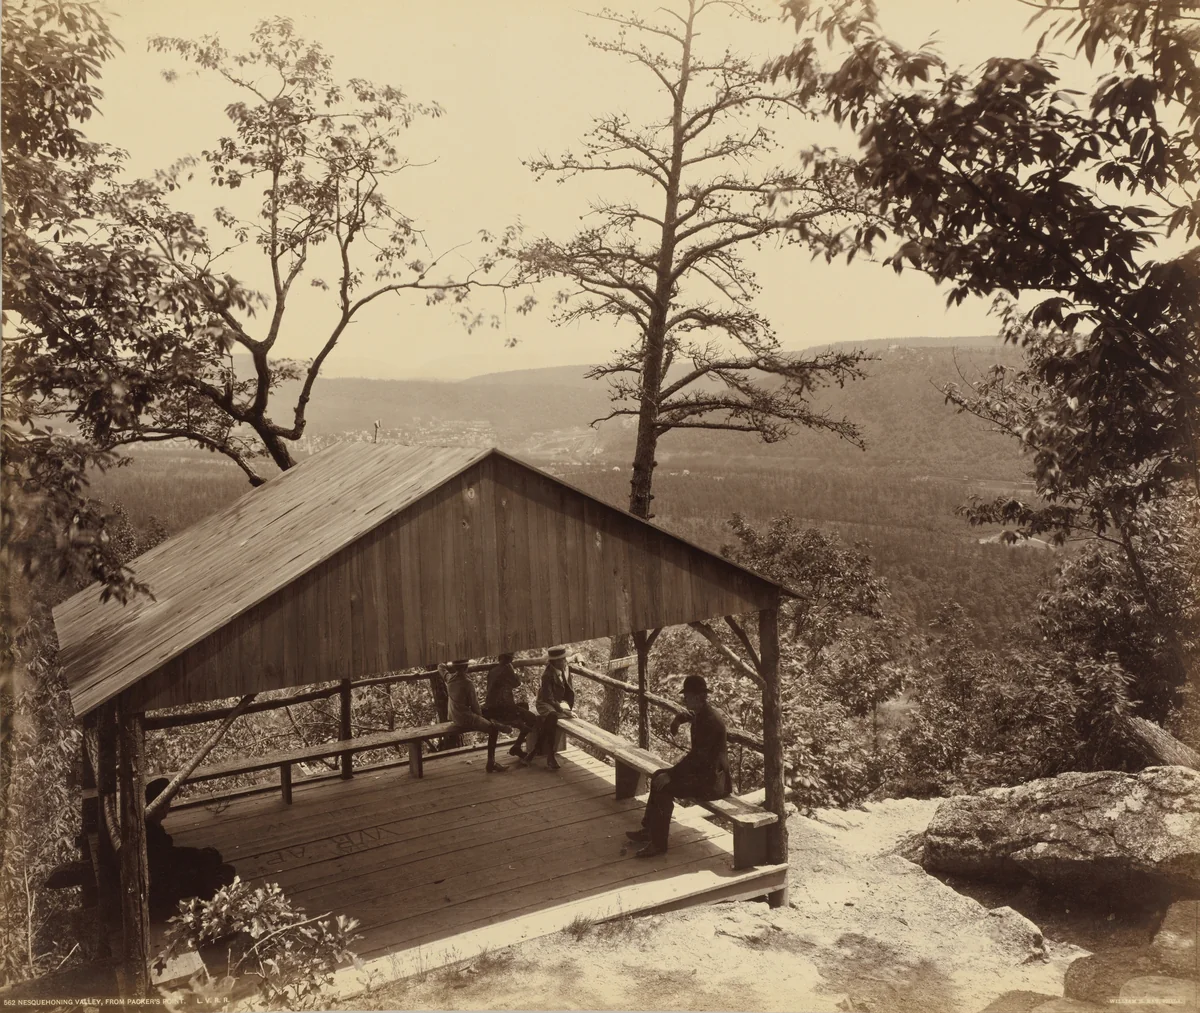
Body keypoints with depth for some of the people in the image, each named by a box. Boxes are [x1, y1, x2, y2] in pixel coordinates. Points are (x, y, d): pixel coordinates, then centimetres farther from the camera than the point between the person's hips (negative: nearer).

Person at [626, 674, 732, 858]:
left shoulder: (711, 720, -24)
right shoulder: (702, 714, 6)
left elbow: (697, 755, -25)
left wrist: (671, 775, -21)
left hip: (712, 780, -10)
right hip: (704, 770, 10)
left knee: (665, 788, -18)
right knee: (659, 776, 8)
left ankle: (658, 843, -6)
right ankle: (649, 829, 16)